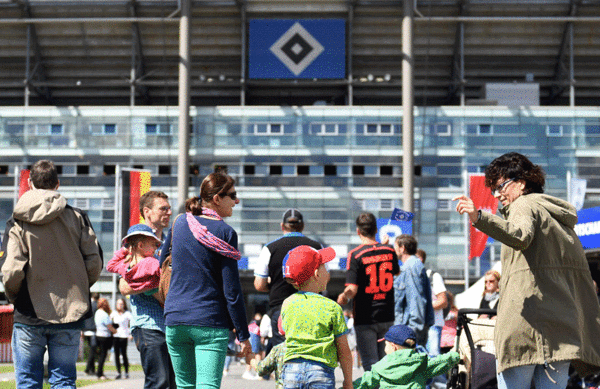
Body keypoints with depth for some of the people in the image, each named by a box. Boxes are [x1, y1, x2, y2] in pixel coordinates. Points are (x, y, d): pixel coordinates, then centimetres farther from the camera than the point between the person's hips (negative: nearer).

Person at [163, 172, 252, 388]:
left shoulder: (180, 223, 8)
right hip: (210, 322, -5)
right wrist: (243, 335, -2)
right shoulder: (225, 233, -7)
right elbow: (232, 290, -8)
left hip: (175, 320, 5)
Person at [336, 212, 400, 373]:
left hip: (365, 318, -4)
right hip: (387, 316, 4)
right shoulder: (389, 251, 1)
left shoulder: (355, 255, -13)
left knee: (370, 365, -1)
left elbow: (352, 290, -19)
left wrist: (343, 298, 3)